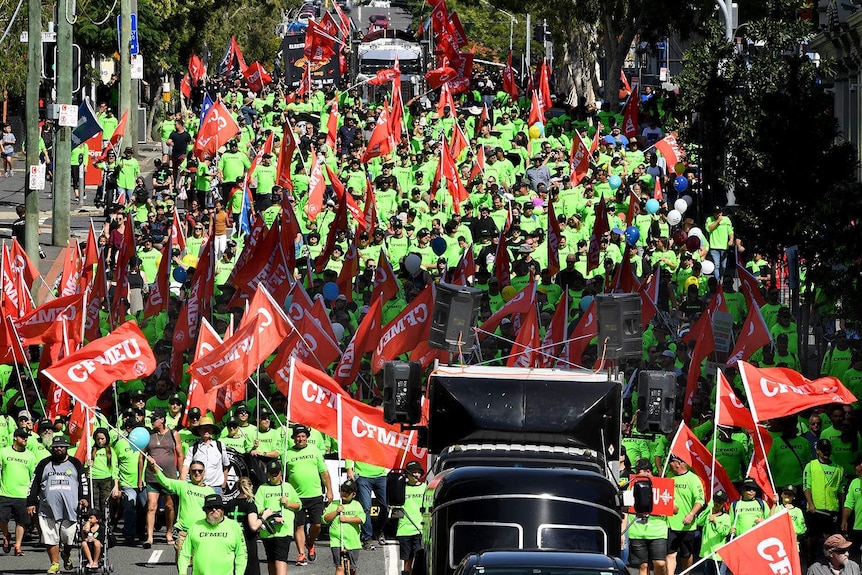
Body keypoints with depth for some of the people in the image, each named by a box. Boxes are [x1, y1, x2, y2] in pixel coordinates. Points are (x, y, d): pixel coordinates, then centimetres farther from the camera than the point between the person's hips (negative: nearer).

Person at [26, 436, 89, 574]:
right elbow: (34, 484, 12)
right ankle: (54, 564, 5)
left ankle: (67, 555, 29)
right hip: (48, 508, 1)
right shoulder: (44, 464, 12)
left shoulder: (75, 464, 12)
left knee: (68, 536, -1)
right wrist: (31, 503, 5)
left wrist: (84, 497, -2)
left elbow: (83, 481, 13)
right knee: (51, 537, -4)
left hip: (70, 508, -1)